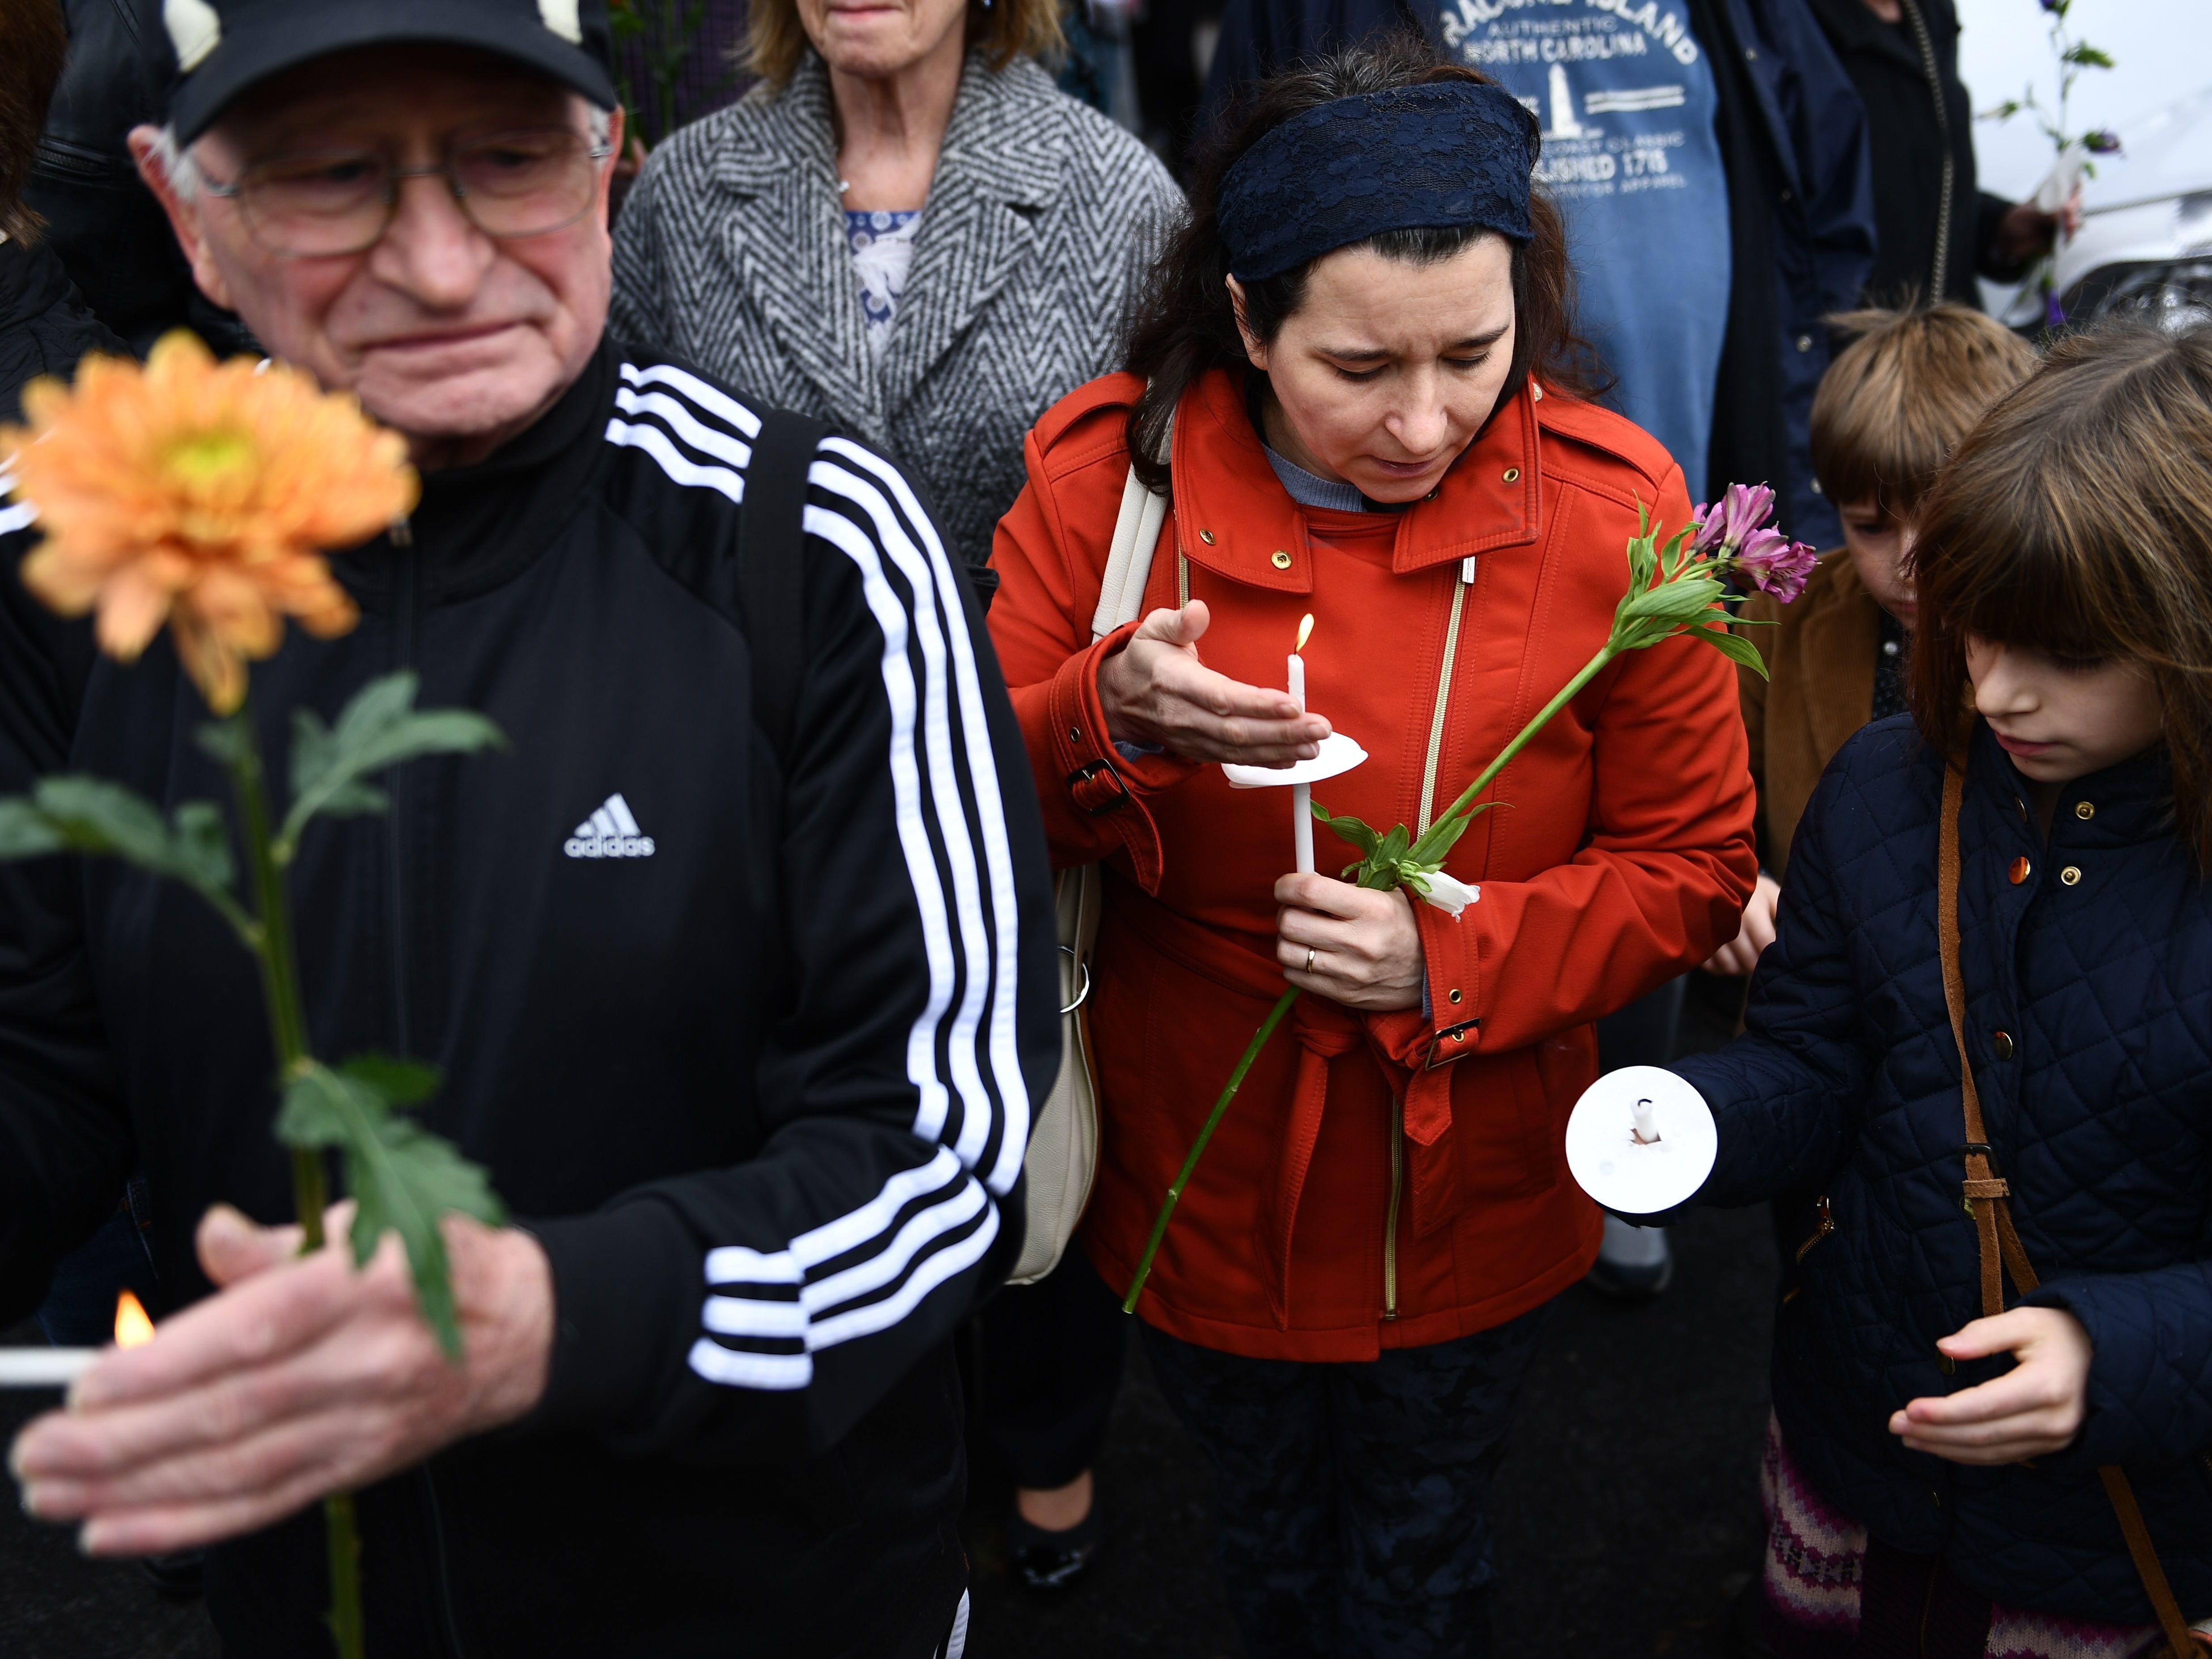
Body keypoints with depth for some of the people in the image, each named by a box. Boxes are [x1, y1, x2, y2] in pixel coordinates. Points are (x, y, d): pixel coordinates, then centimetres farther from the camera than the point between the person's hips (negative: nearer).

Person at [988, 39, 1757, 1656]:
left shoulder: (1608, 506, -16)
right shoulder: (1106, 475, -14)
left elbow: (1692, 866, -8)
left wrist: (1453, 960, -24)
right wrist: (1107, 719, -32)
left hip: (1466, 1211, -1)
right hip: (1199, 1193, 1)